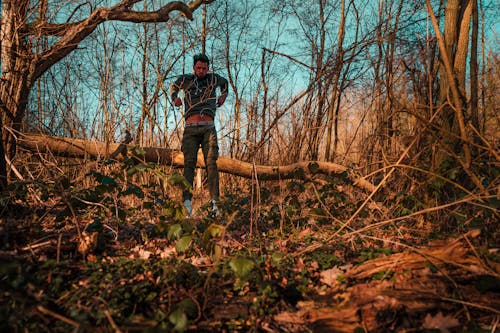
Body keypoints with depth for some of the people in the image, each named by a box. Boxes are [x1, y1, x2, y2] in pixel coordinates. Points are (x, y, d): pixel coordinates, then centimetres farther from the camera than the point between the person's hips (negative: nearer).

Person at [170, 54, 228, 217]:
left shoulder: (213, 79, 18)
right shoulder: (185, 79, 16)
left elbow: (224, 82, 40)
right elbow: (173, 86, 36)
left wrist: (223, 95, 28)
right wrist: (174, 98, 19)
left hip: (209, 129, 0)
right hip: (191, 129, 0)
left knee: (211, 162, -14)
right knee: (189, 162, -14)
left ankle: (214, 203, -20)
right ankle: (187, 200, -24)